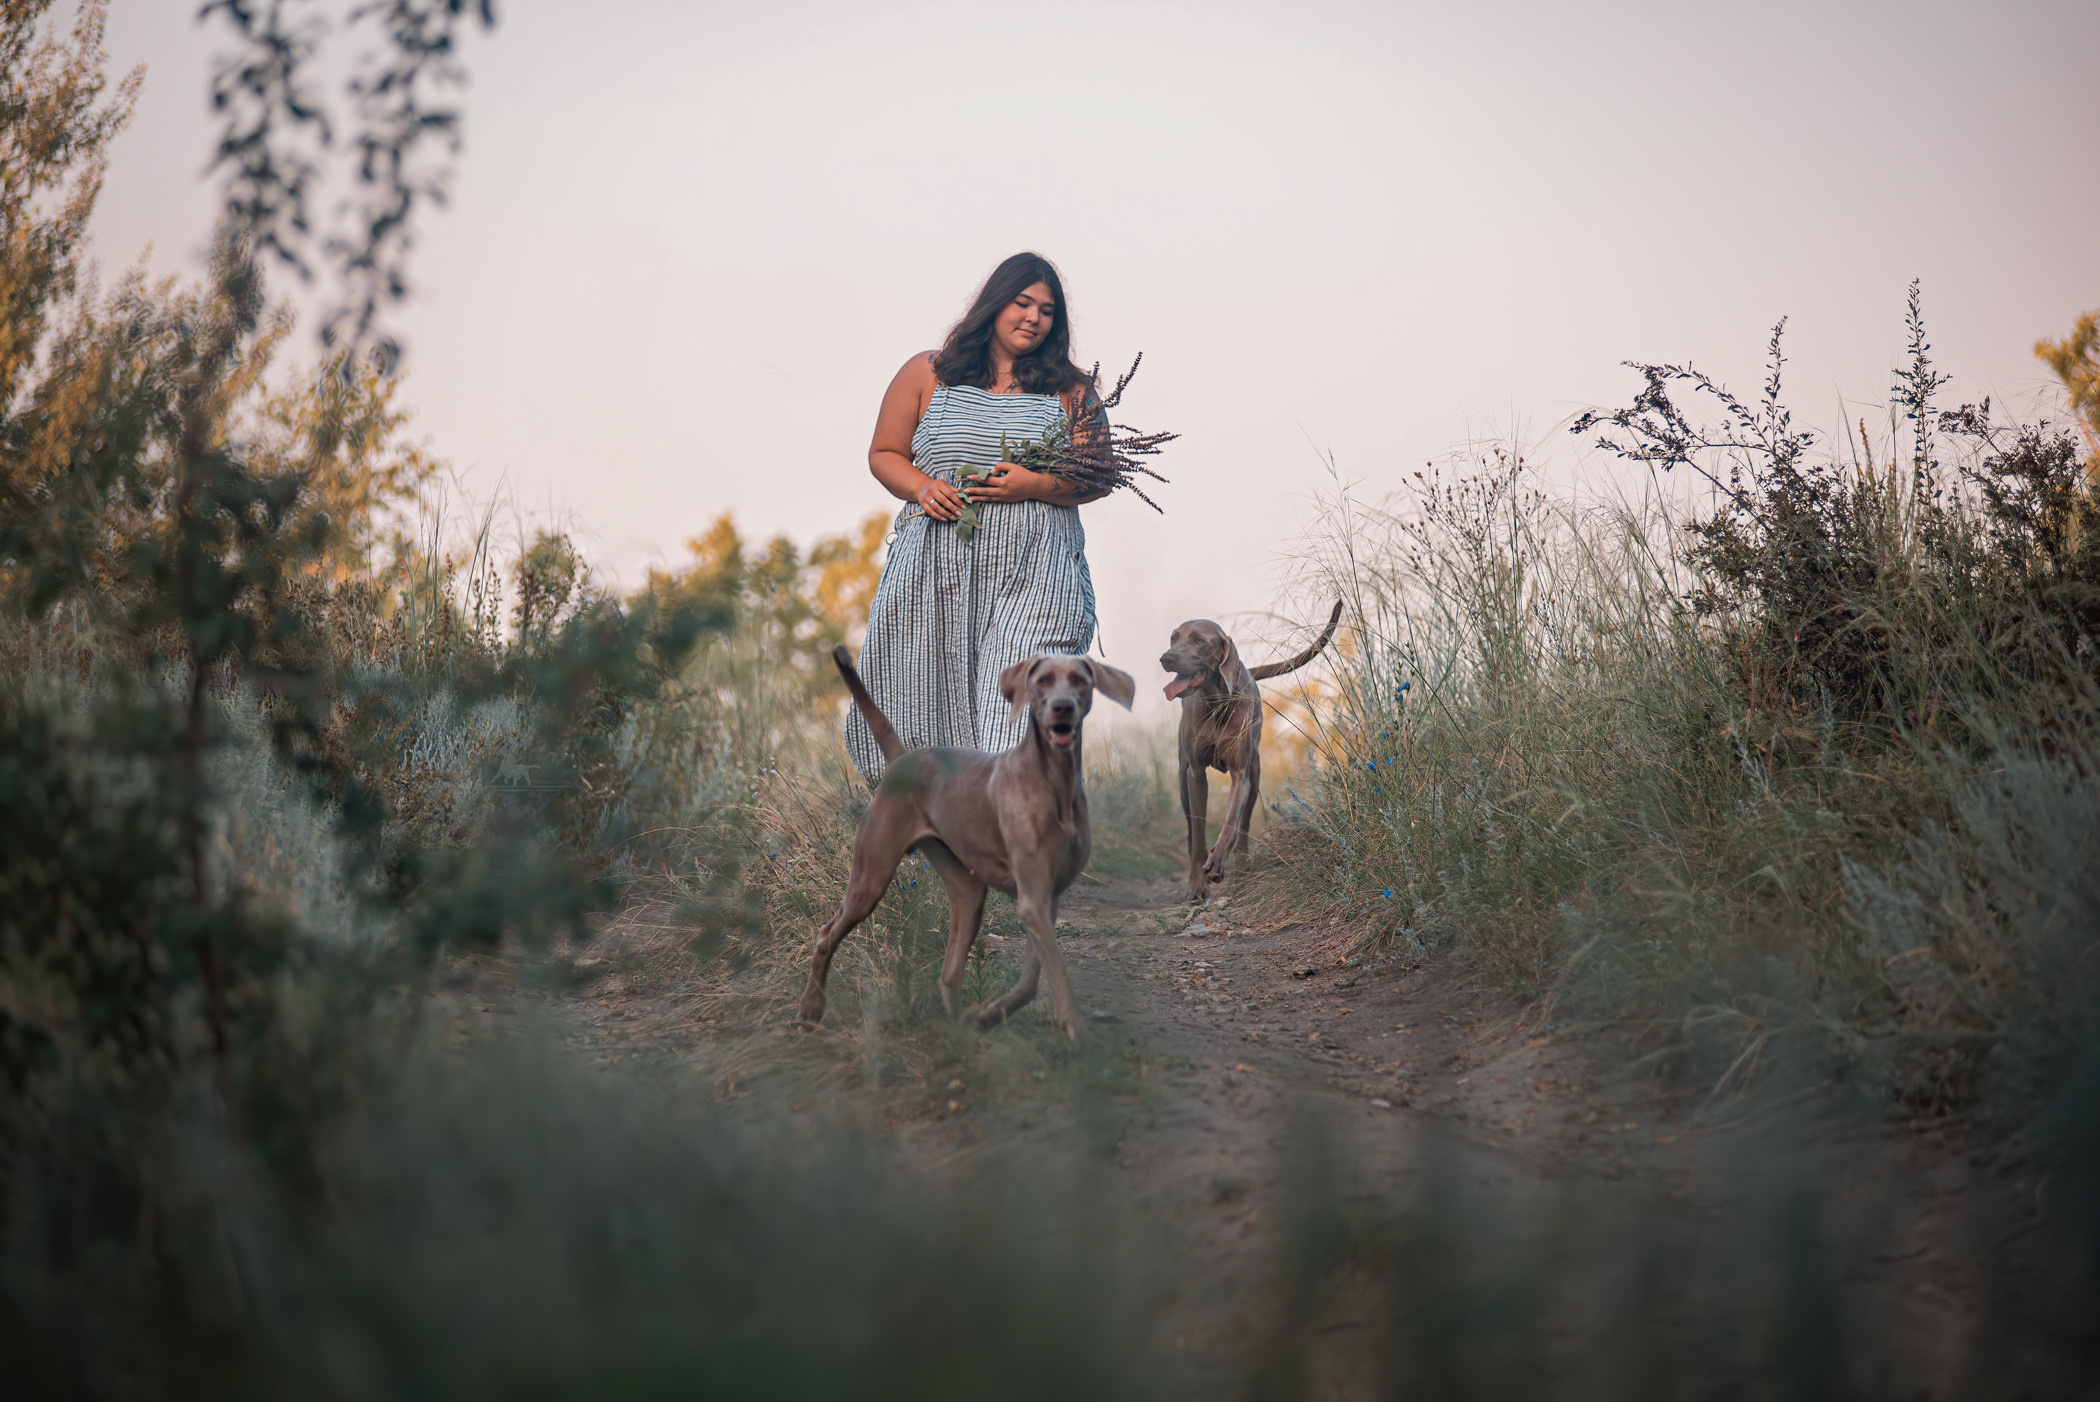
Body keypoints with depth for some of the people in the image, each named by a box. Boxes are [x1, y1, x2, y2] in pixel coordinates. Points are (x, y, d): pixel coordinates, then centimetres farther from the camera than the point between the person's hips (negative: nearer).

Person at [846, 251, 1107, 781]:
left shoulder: (1070, 391, 10)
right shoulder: (926, 374, 11)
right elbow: (884, 454, 16)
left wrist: (1039, 485, -11)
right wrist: (921, 486, -6)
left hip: (1034, 579, -1)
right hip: (935, 576, 1)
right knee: (927, 704, 1)